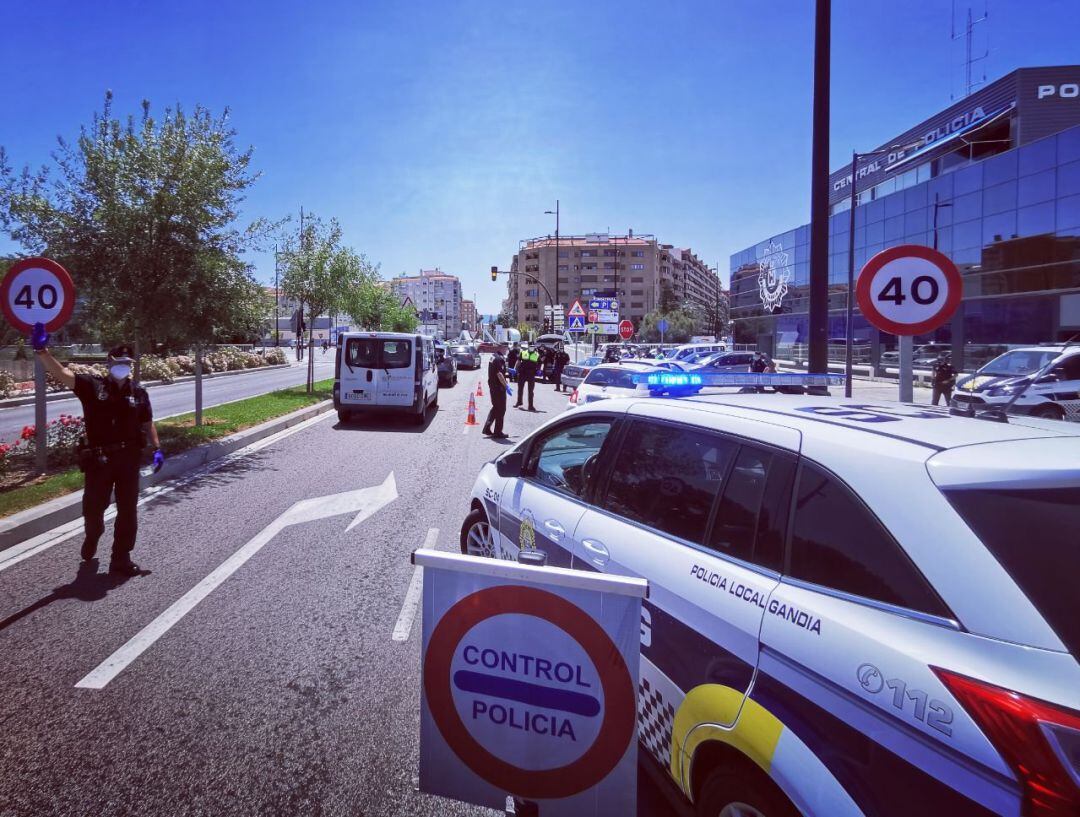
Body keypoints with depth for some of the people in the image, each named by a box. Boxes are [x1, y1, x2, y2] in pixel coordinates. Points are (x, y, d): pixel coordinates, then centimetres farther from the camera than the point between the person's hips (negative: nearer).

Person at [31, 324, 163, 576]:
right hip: (99, 459, -1)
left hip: (129, 459, 2)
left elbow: (148, 423, 10)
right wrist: (42, 350, -29)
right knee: (93, 507, 11)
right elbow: (62, 373, -15)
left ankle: (121, 559, 16)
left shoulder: (138, 393, 5)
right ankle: (92, 537, 45)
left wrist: (157, 448, 2)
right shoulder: (92, 386, -2)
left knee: (128, 511, 4)